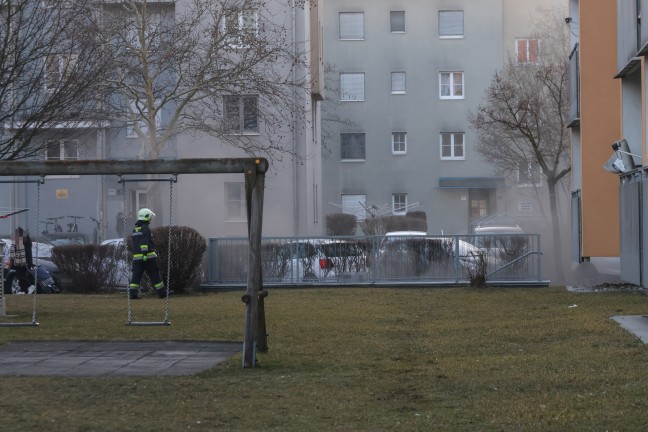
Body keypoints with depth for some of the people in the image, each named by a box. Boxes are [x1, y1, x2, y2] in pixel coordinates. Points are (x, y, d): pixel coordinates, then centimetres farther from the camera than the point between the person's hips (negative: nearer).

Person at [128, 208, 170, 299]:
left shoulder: (135, 229, 16)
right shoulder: (145, 228, -9)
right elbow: (144, 242, -20)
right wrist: (145, 253, -25)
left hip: (136, 257, 7)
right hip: (148, 256, -7)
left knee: (136, 275, 3)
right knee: (155, 275, 1)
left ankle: (132, 293, -8)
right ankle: (162, 293, 7)